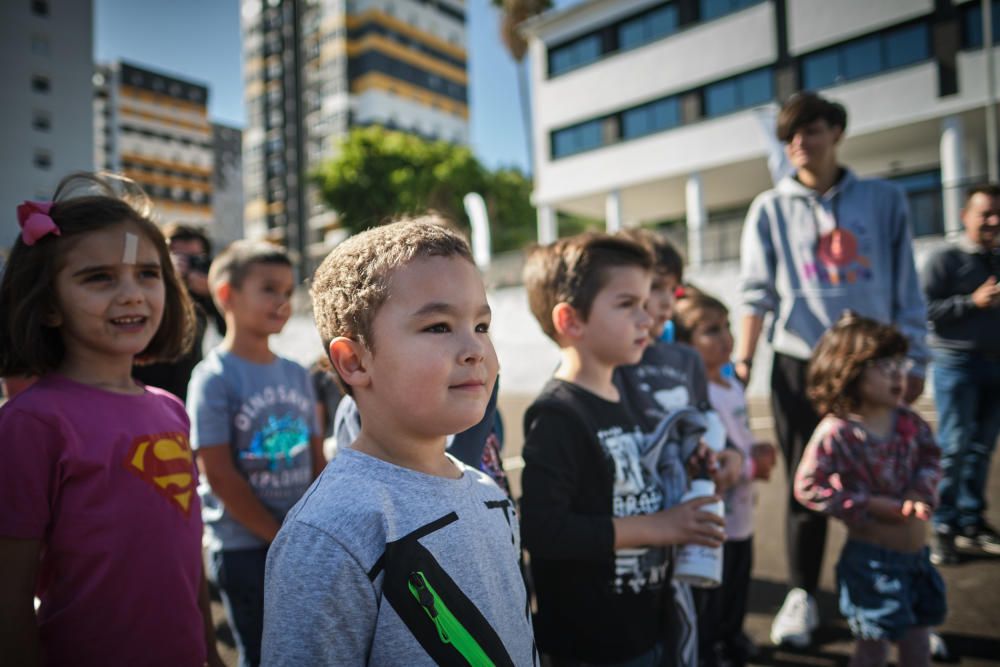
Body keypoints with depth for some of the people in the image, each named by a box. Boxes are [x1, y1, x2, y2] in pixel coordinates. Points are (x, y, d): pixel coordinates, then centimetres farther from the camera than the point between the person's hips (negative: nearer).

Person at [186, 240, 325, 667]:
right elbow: (218, 474, -14)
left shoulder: (297, 374, 5)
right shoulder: (214, 377, -11)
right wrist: (281, 537, -12)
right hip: (245, 548, -5)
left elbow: (318, 461, 9)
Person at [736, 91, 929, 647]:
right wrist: (743, 360, -5)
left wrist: (916, 359, 1)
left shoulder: (884, 199, 5)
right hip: (800, 364, 0)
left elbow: (906, 287, 4)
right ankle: (802, 597, 19)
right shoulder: (771, 209, 4)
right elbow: (759, 292, 1)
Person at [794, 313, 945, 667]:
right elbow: (808, 487, -25)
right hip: (871, 558, -6)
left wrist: (921, 492, -12)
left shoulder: (907, 421, -4)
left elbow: (931, 456, 8)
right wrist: (872, 505, -23)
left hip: (917, 555, 7)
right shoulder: (836, 432, -23)